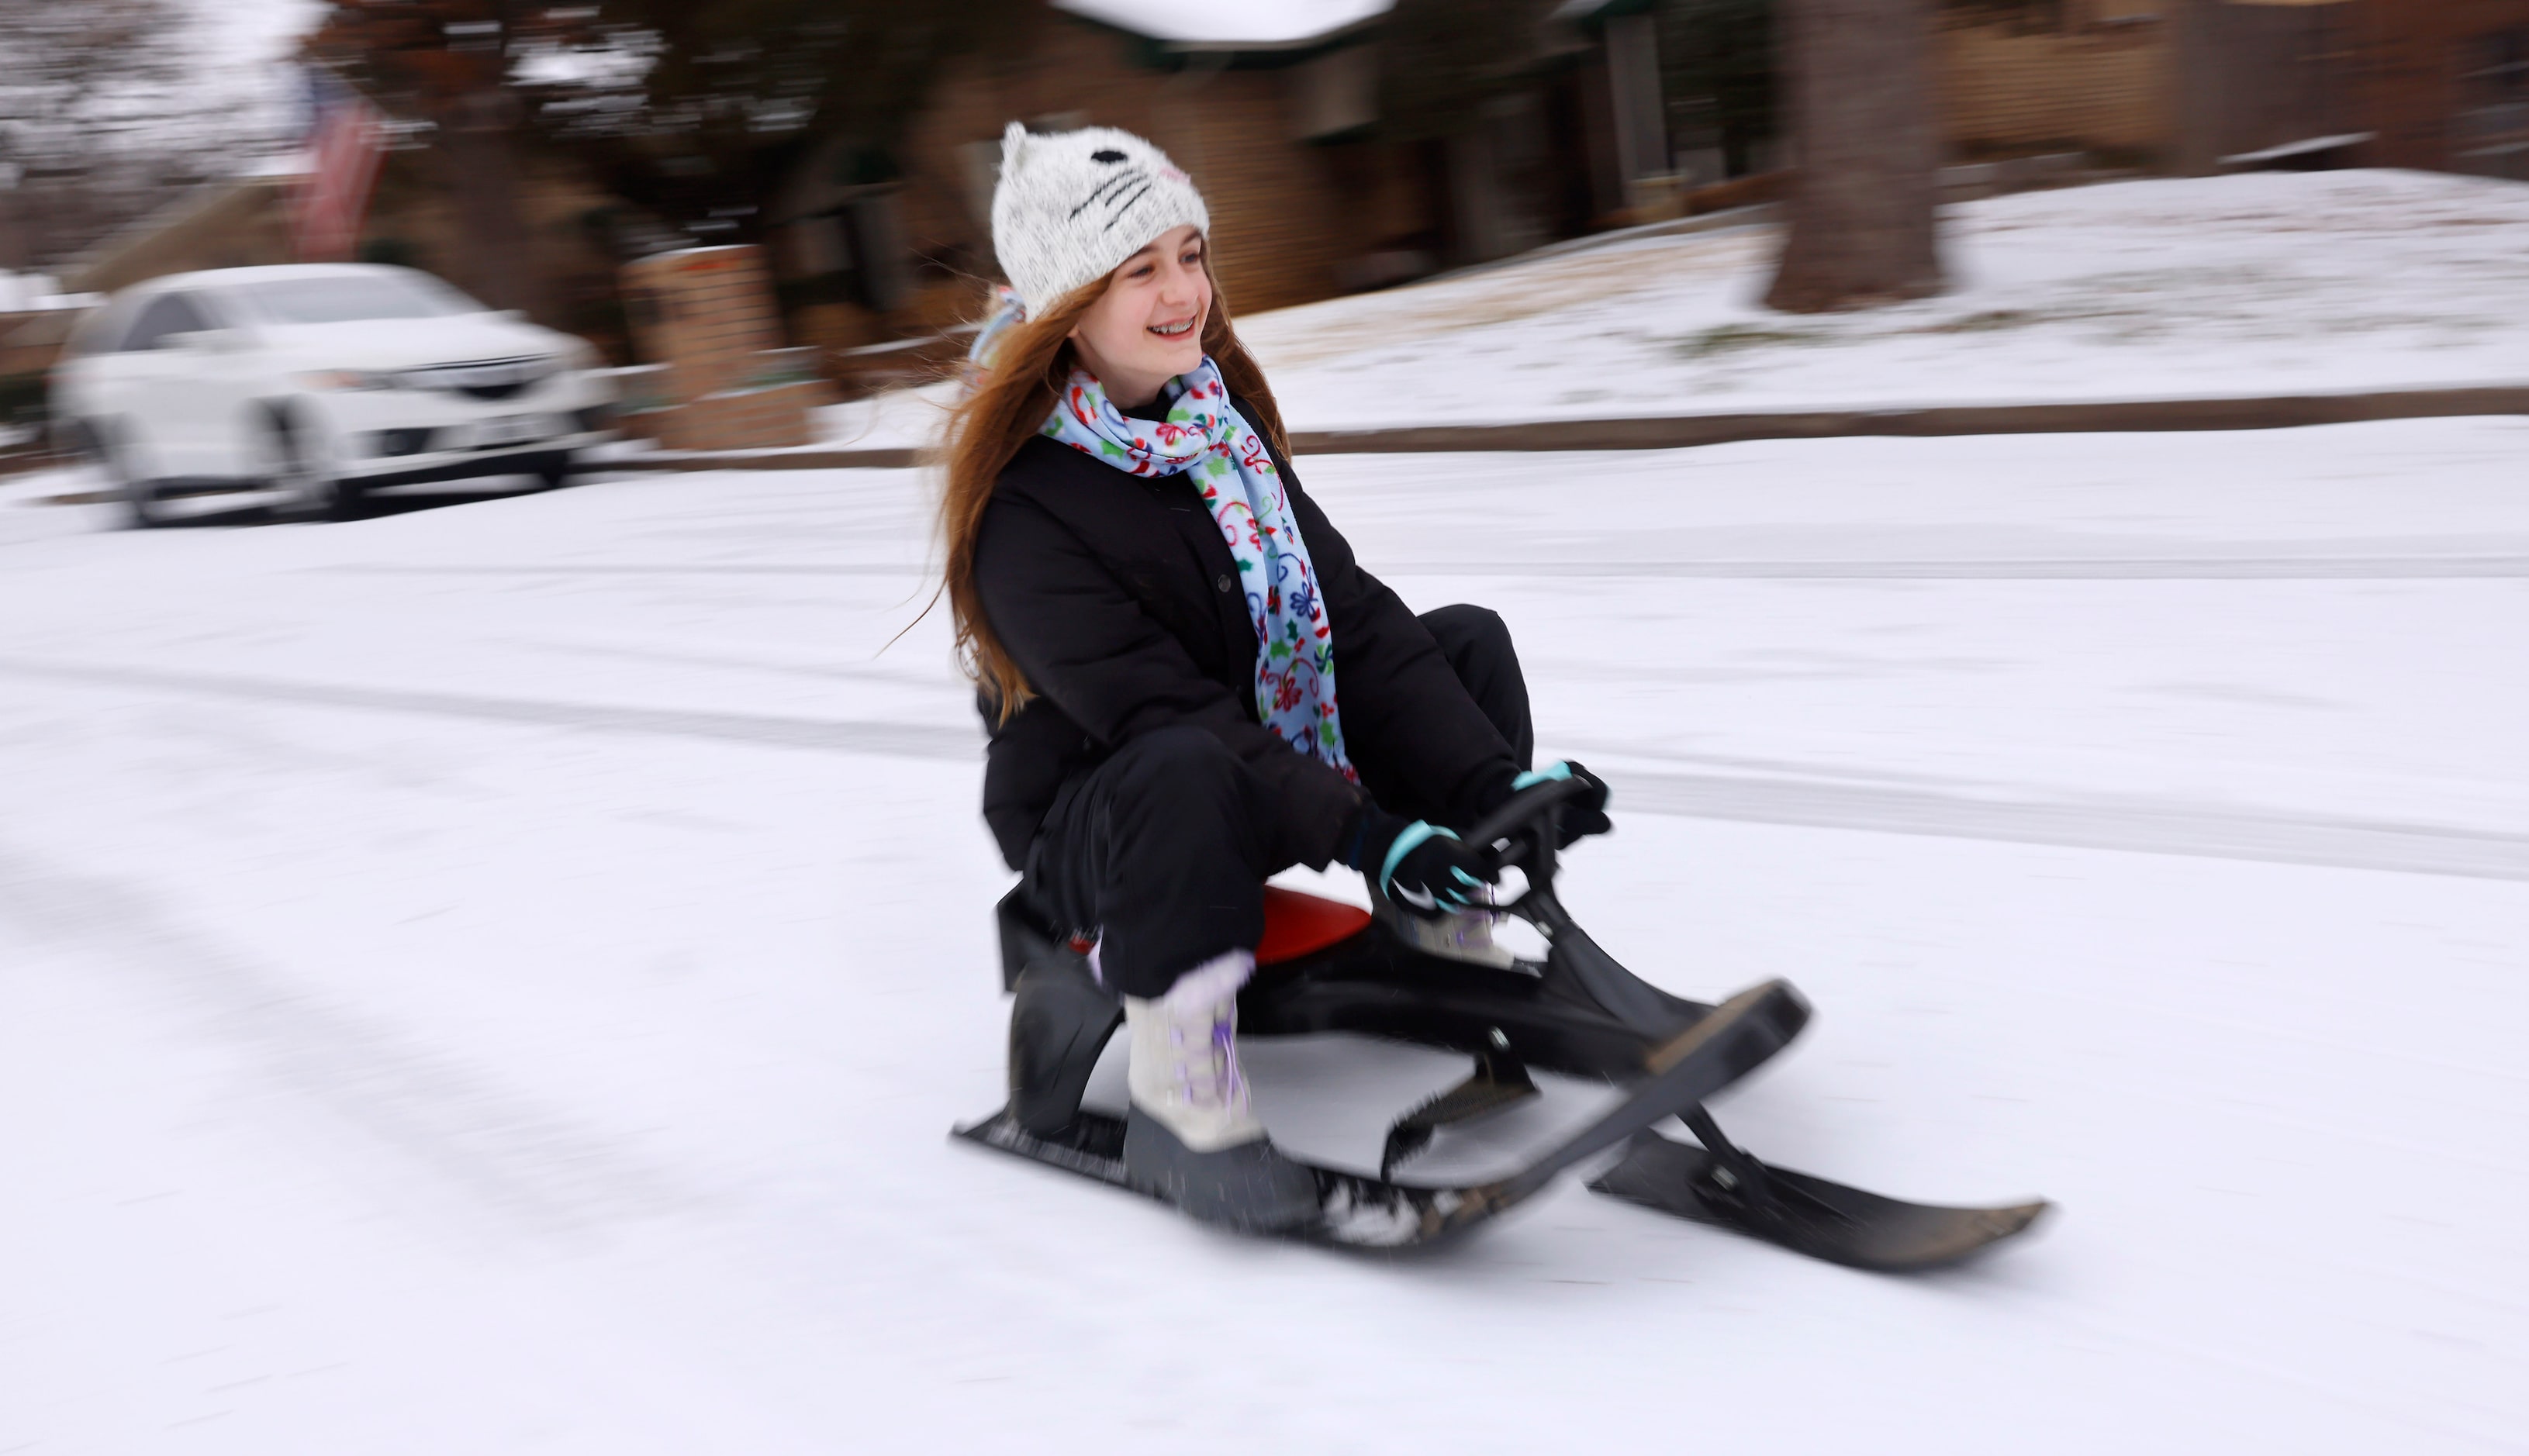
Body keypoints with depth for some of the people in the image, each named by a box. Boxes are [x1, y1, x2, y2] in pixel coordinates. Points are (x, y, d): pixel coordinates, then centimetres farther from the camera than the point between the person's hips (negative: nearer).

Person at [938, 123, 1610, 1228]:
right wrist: (1363, 833, -37)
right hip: (1095, 823, -7)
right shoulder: (1024, 504, -22)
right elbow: (1159, 712, -29)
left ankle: (1456, 931, 5)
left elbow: (1350, 614, -5)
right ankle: (1176, 1097, -25)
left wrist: (1491, 778, -15)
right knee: (1185, 772, -41)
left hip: (1267, 773, 7)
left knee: (1468, 643, -2)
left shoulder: (1221, 414, 0)